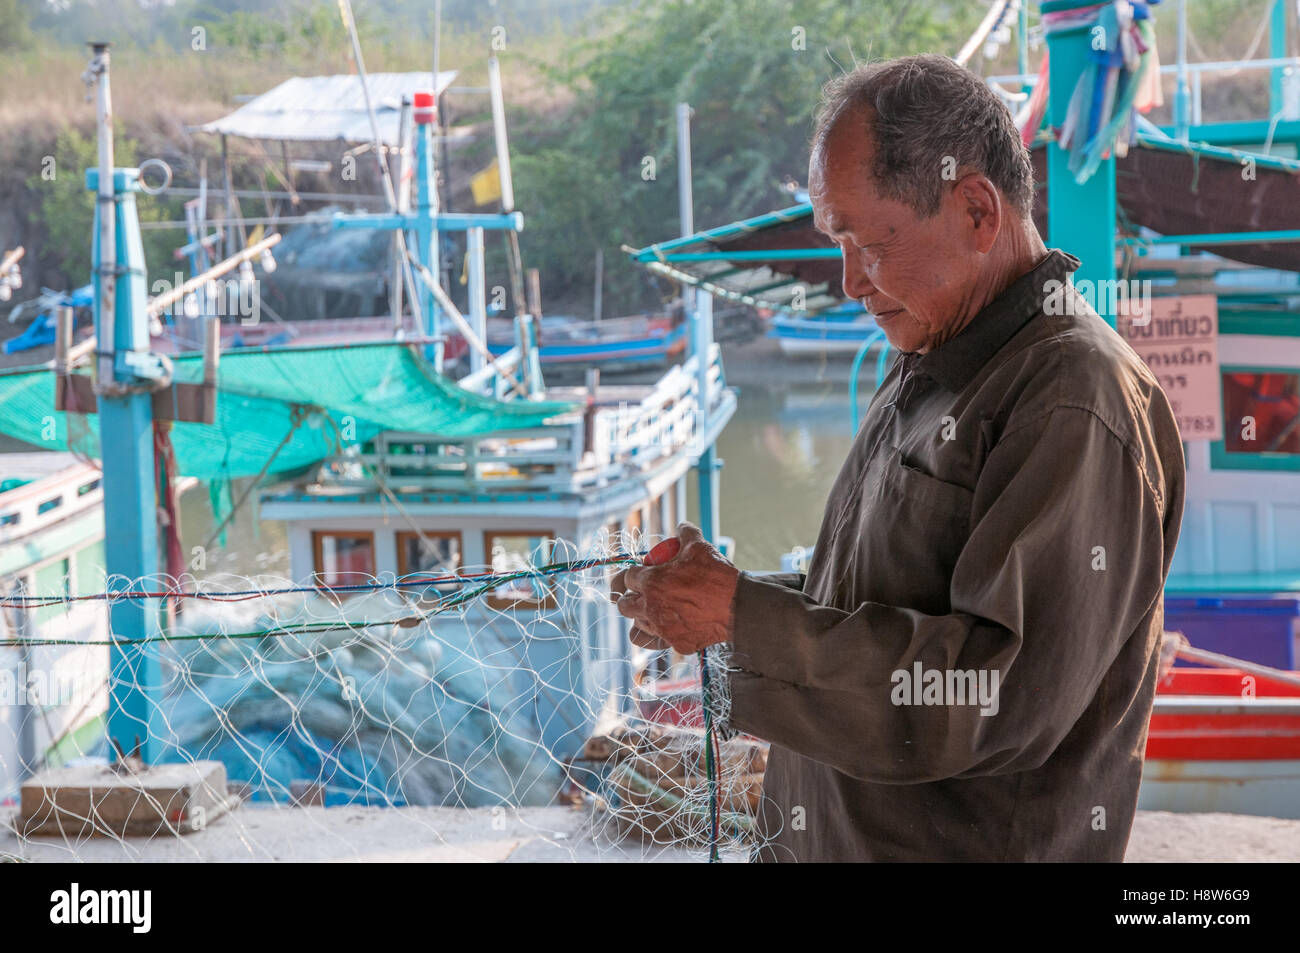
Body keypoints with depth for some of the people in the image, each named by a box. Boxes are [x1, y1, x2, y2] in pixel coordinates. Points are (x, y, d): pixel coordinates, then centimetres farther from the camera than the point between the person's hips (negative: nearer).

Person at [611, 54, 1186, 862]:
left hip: (975, 848, -8)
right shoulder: (927, 375, 10)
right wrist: (712, 598, -3)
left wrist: (743, 617, -23)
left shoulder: (1076, 403, -21)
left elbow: (1005, 697, -27)